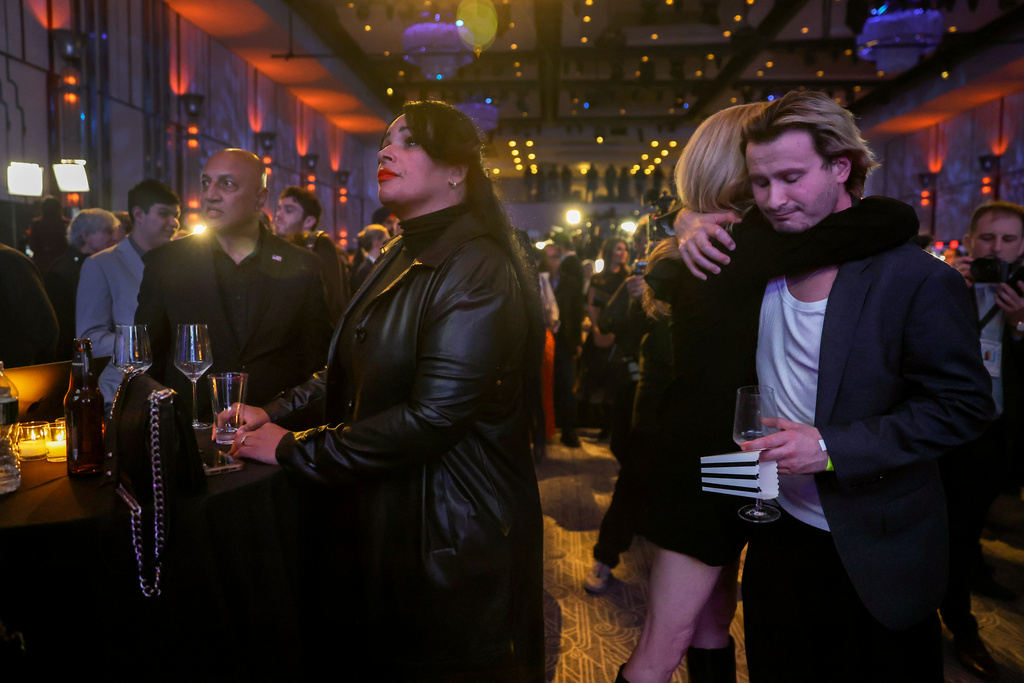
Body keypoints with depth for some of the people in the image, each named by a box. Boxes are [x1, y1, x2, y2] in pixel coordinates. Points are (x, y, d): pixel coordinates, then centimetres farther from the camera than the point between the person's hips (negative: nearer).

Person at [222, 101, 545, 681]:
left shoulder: (476, 270, -20)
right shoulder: (403, 260, 11)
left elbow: (433, 413, -28)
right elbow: (354, 373, 15)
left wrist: (295, 450, -19)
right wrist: (277, 411, 1)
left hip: (456, 538, -9)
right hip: (389, 520, 9)